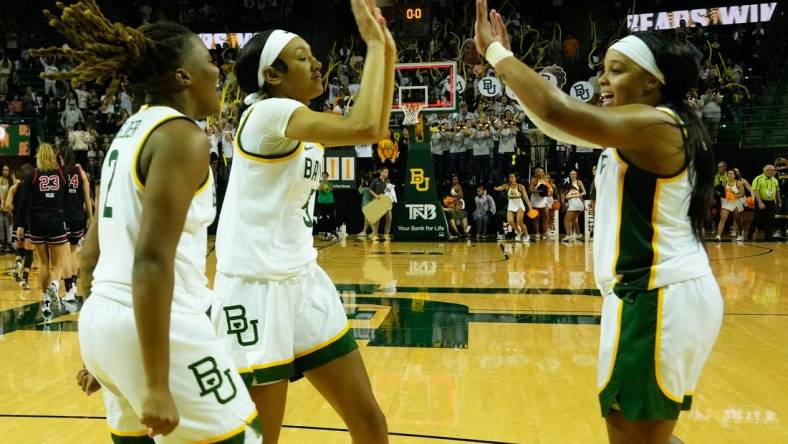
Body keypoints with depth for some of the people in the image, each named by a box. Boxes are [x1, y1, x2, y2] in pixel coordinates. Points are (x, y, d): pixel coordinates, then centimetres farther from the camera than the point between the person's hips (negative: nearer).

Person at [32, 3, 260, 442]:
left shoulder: (131, 131, 13)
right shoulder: (182, 136, -13)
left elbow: (91, 257, 16)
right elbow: (152, 261, -22)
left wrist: (99, 353, 23)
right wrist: (157, 384, -22)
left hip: (104, 319, 9)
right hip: (160, 326, -9)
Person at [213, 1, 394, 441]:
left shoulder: (299, 123, 11)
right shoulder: (268, 112, -15)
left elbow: (378, 131, 16)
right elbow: (363, 127, -28)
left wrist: (387, 51, 9)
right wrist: (373, 43, -16)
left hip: (303, 281, 9)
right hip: (256, 288, -8)